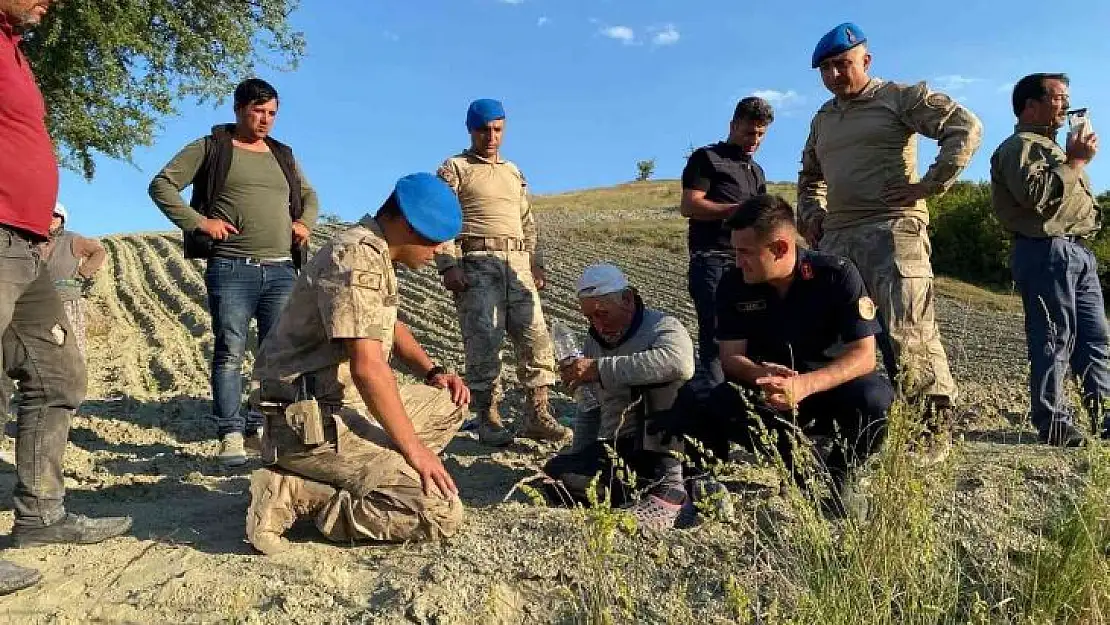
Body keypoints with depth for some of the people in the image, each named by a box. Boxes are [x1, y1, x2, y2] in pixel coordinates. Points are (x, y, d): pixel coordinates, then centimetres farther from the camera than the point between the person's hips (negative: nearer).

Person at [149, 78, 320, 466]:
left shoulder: (283, 155, 20)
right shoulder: (211, 148, 6)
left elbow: (310, 196, 31)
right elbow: (161, 185, 2)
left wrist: (305, 221, 9)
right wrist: (198, 221, -11)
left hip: (281, 271, 5)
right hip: (231, 269, -4)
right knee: (230, 352, -4)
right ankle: (231, 434, 2)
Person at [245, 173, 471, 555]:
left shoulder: (374, 254, 15)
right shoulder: (357, 256, -18)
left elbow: (390, 326, 28)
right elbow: (368, 367, -25)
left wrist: (431, 372, 10)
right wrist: (414, 449, -18)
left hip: (345, 406, 11)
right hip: (312, 422, -11)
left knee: (449, 406, 16)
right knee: (440, 512, -18)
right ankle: (294, 494, -9)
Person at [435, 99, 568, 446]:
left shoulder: (514, 173, 24)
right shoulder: (454, 169, 6)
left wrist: (536, 264, 16)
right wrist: (448, 266, -14)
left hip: (517, 264, 5)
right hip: (476, 264, -5)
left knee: (535, 335, -3)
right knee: (484, 341, -7)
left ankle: (537, 415, 2)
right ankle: (488, 418, 1)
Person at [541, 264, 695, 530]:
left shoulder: (662, 327, -6)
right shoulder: (594, 342, 16)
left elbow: (680, 363, -32)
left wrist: (600, 369, -30)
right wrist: (580, 459, 10)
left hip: (663, 447, -5)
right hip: (612, 448, 5)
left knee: (648, 381, -30)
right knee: (556, 475, -19)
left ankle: (665, 491, -23)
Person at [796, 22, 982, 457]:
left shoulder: (901, 97, 3)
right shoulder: (823, 119, 22)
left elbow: (966, 128, -5)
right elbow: (810, 175, 35)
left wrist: (930, 185, -11)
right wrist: (810, 213, 17)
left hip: (892, 230, -7)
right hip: (836, 237, 7)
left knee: (909, 334, -12)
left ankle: (934, 429, -3)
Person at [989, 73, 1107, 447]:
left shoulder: (1048, 146, 27)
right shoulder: (1020, 145, -6)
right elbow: (1037, 194, -24)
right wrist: (1076, 161, -14)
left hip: (1077, 251, 10)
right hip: (1047, 251, -10)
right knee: (1054, 339, -9)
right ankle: (1052, 423, -4)